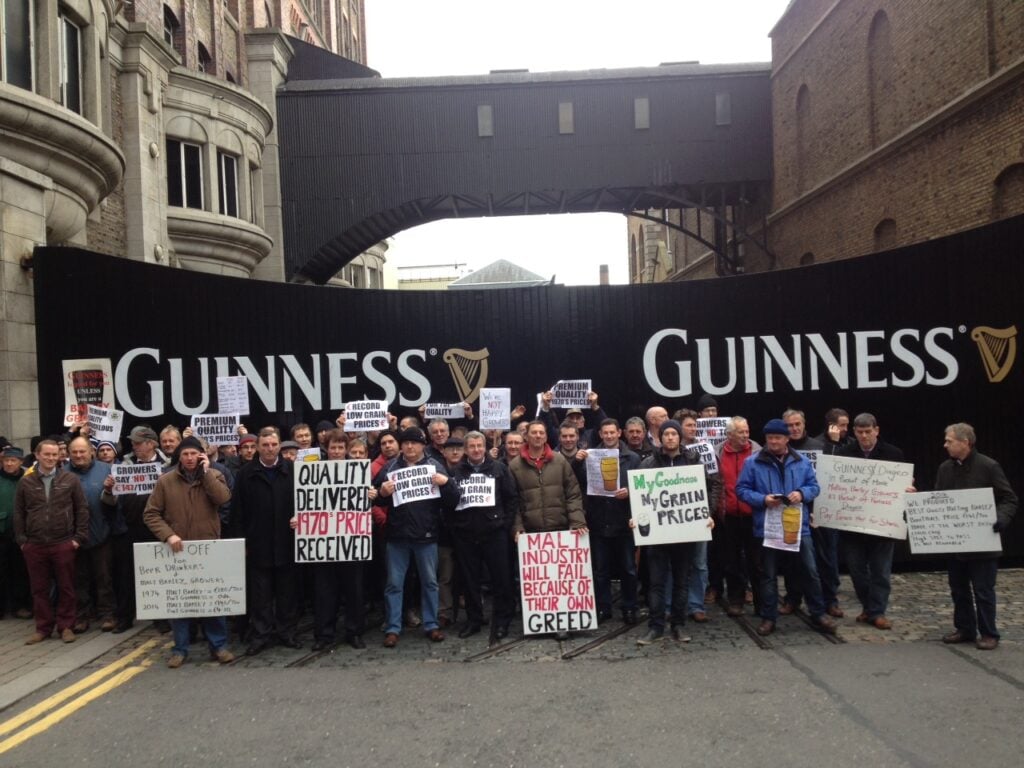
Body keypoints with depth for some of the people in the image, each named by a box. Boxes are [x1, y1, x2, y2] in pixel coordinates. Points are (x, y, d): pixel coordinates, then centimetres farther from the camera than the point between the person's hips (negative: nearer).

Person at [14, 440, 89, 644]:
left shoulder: (70, 479, 1)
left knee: (66, 587, 5)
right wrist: (21, 540, 2)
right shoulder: (25, 482, 5)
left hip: (64, 543, -2)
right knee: (39, 588, 9)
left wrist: (79, 537, -3)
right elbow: (18, 513, 9)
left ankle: (66, 626, 16)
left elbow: (82, 509, 2)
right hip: (34, 545, 2)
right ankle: (43, 627, 21)